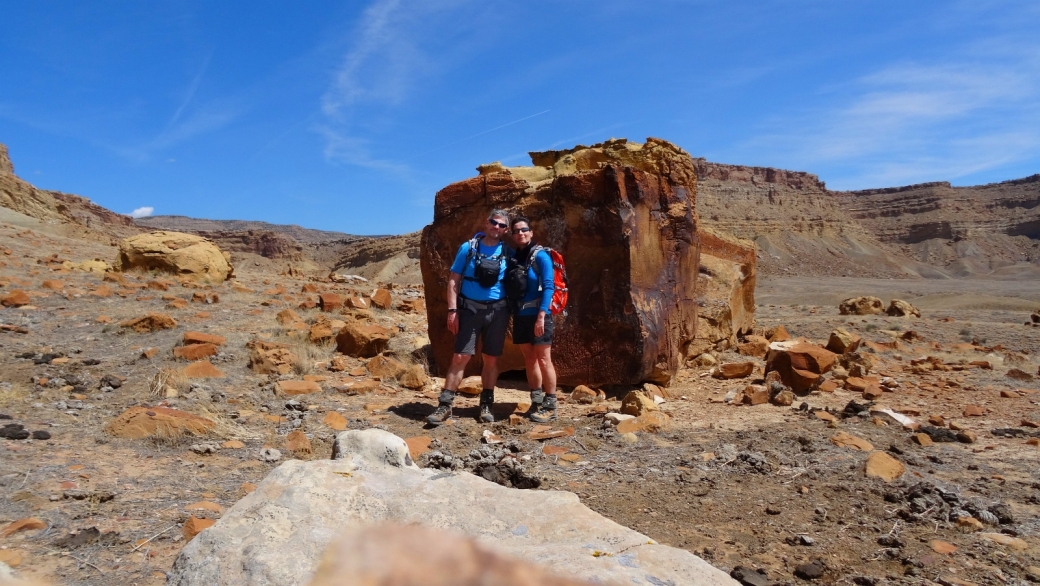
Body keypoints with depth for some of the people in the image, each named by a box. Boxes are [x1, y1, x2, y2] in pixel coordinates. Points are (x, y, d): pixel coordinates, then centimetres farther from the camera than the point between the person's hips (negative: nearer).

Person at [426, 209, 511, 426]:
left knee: (491, 359, 7)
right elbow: (454, 280, 1)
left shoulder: (507, 253, 5)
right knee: (460, 357, -5)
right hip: (469, 308, -1)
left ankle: (486, 405, 18)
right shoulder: (468, 248, 1)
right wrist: (452, 310, -8)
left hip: (497, 310, 2)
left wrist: (512, 312, 1)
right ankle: (445, 405, -1)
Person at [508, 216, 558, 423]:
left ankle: (550, 407, 2)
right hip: (520, 316, 6)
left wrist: (541, 316, -22)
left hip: (538, 315, -6)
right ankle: (537, 403, 19)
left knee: (544, 360, -4)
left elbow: (548, 287, -15)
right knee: (529, 360, 11)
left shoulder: (540, 256, -8)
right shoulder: (513, 256, 10)